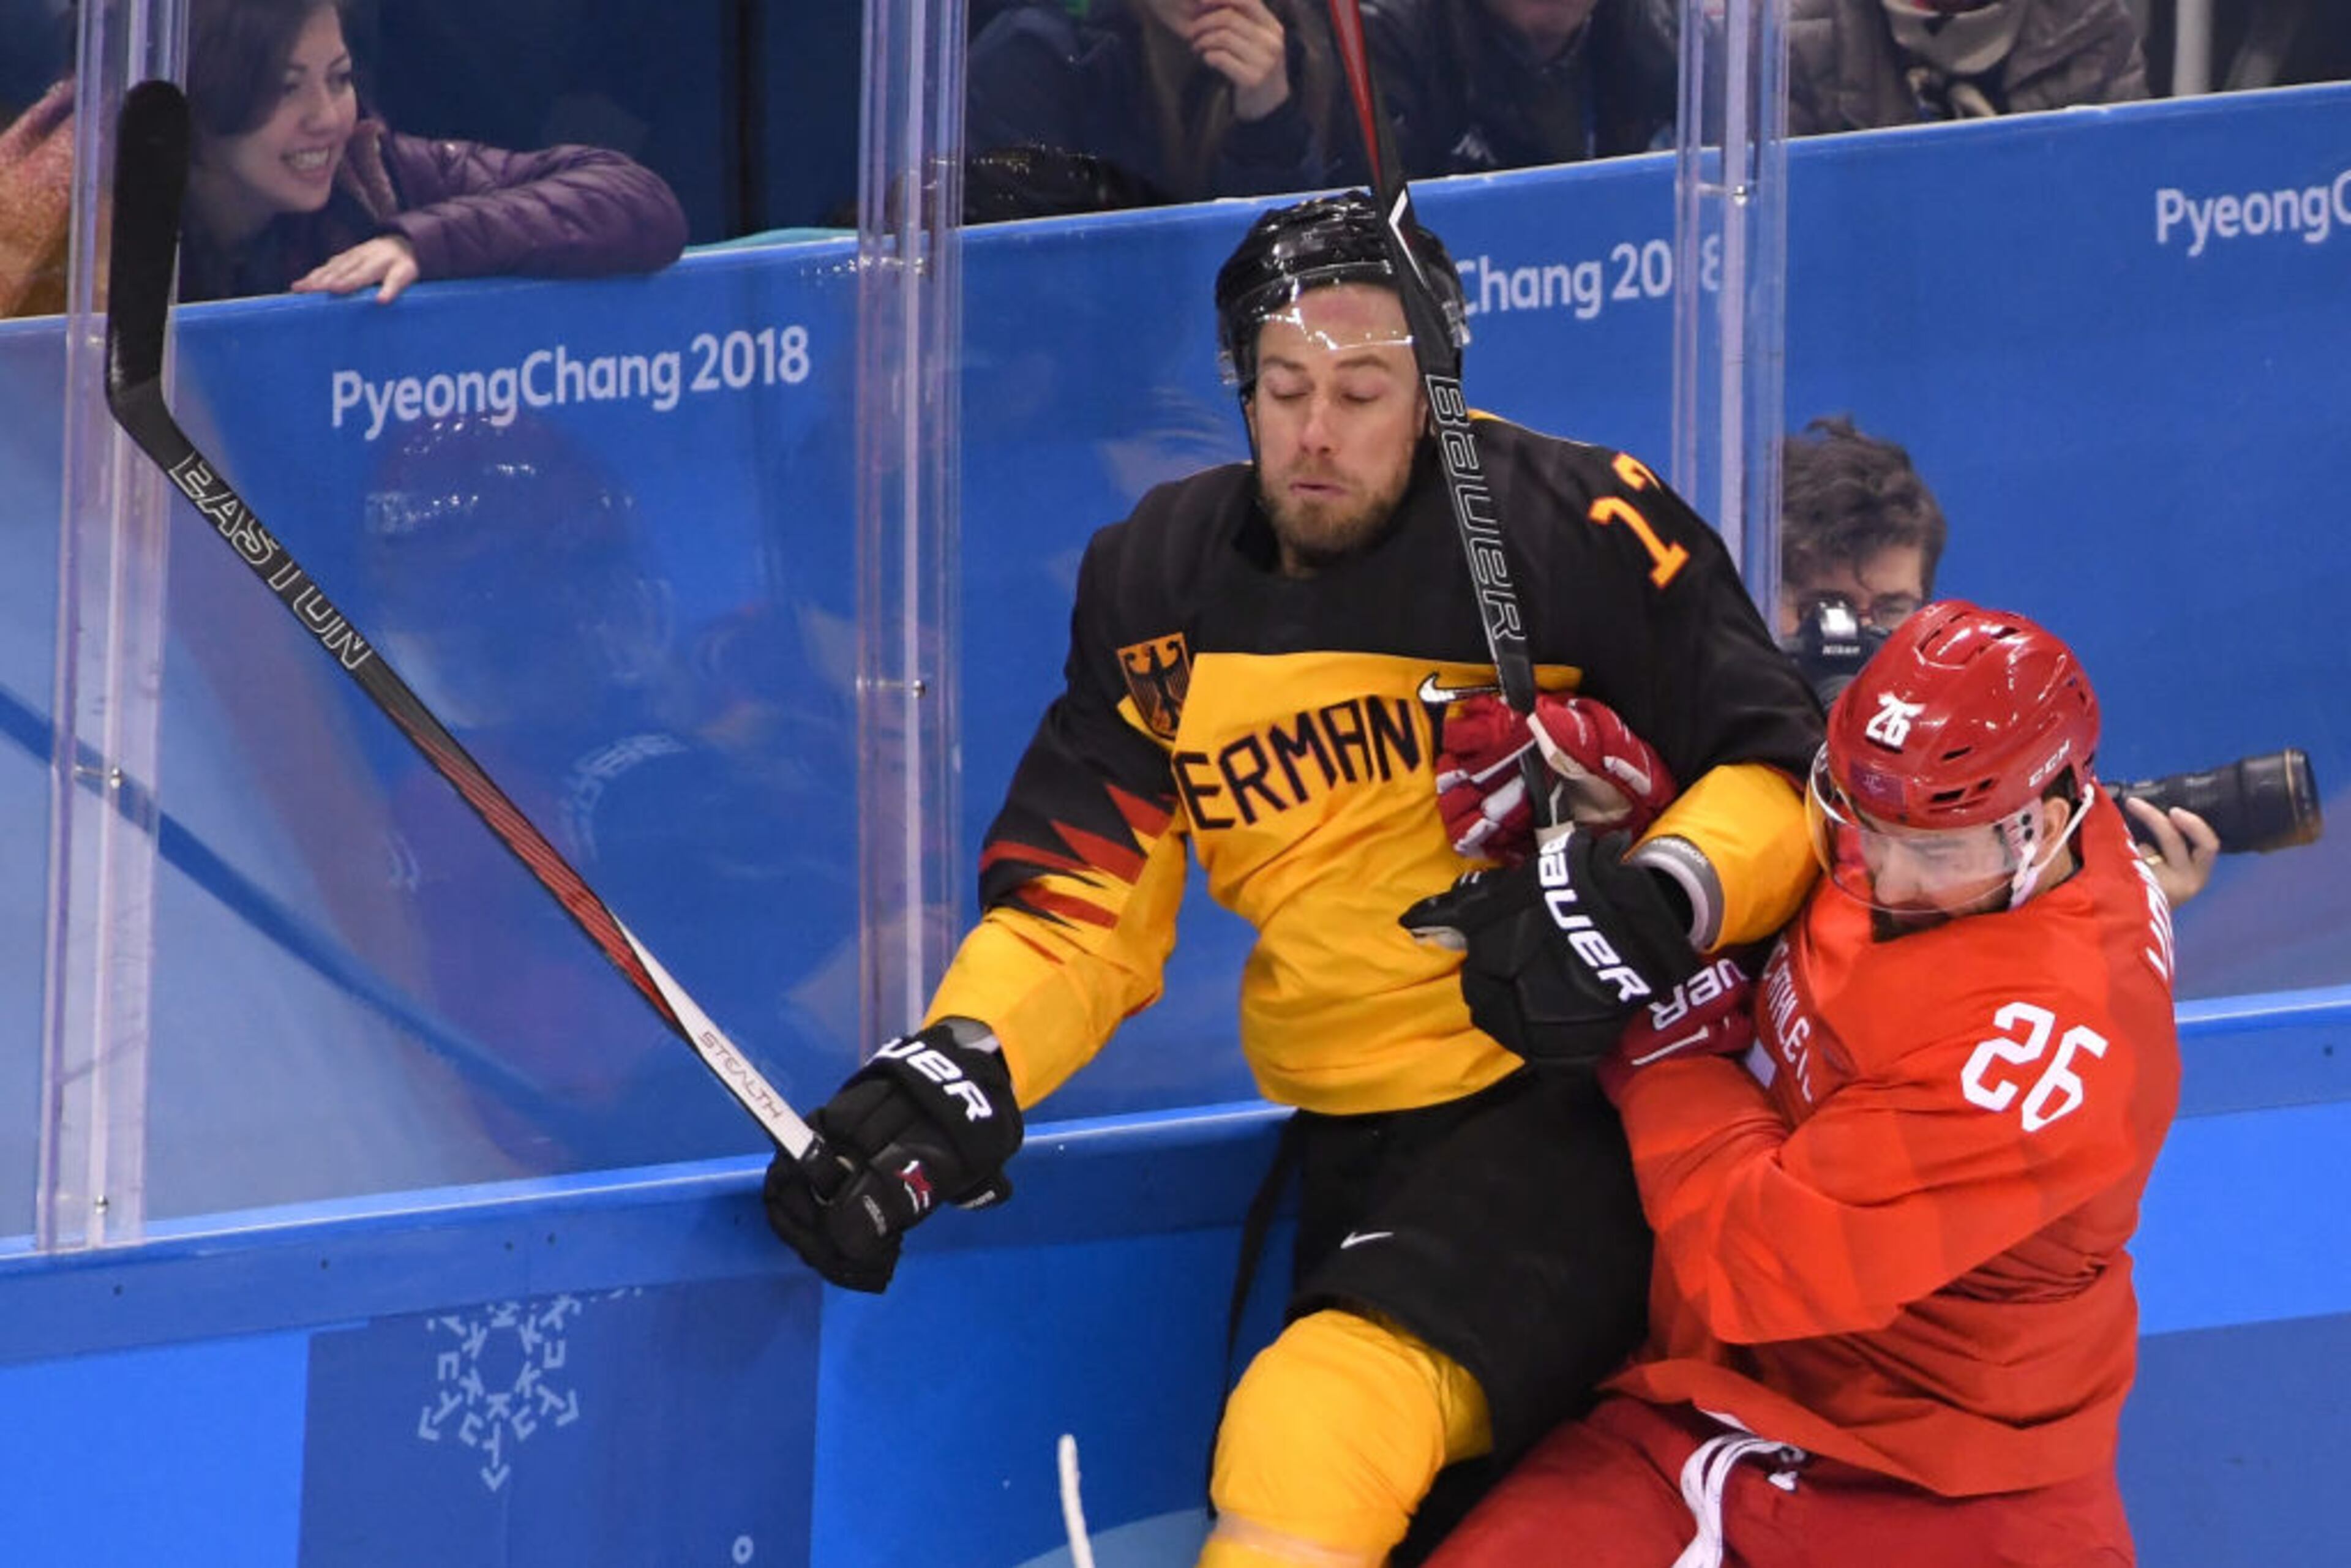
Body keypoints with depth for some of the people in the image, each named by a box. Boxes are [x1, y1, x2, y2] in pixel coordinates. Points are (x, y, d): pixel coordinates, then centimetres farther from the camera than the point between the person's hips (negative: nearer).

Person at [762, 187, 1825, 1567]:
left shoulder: (1583, 534, -7)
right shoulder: (1162, 590, 9)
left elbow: (1787, 779, -5)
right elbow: (1081, 902, 9)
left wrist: (1661, 899, -26)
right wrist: (956, 1078, -9)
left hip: (1586, 1104, -6)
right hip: (1357, 1157, 6)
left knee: (1327, 1425, -27)